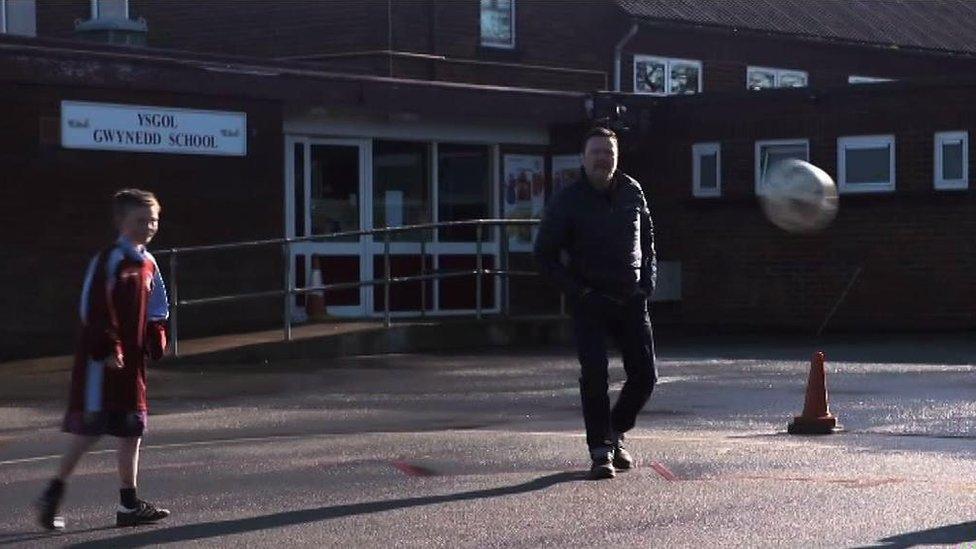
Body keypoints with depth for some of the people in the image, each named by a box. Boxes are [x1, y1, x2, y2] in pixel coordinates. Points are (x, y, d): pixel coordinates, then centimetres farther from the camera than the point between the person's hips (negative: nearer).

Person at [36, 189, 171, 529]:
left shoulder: (147, 264, 13)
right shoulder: (110, 260, -13)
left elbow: (156, 311, 22)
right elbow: (94, 309, -17)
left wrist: (156, 343, 9)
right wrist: (107, 350, -19)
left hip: (130, 361, 9)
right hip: (101, 360, -9)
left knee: (132, 429, 8)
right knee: (90, 430, -9)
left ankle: (129, 504, 13)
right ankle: (52, 497, 0)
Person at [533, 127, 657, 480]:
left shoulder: (632, 192, 6)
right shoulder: (568, 200, -6)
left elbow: (647, 242, 20)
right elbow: (544, 253, -1)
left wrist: (647, 283, 7)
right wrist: (574, 291, -10)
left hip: (631, 300, 4)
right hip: (590, 302, -4)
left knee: (644, 375, 2)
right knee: (594, 374, -14)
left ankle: (615, 434, 25)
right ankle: (600, 451, -6)